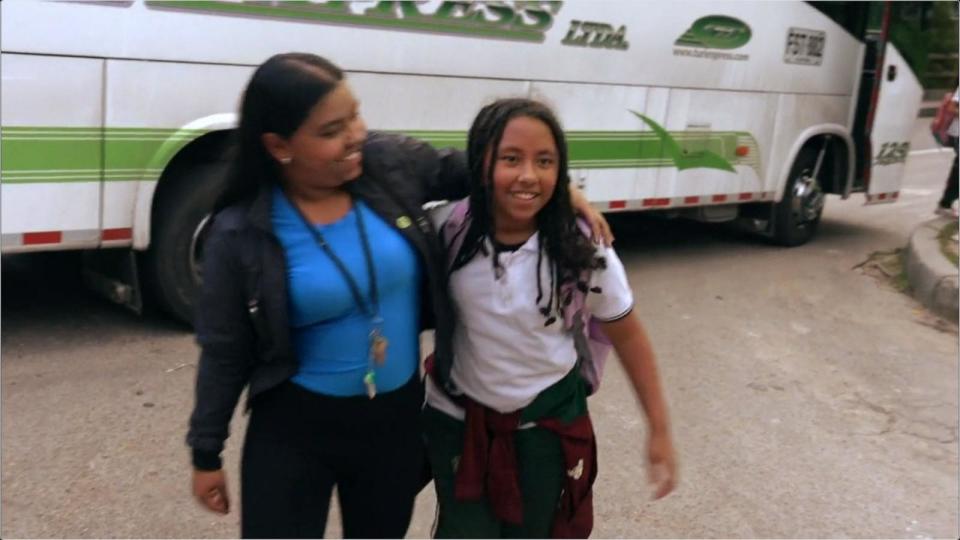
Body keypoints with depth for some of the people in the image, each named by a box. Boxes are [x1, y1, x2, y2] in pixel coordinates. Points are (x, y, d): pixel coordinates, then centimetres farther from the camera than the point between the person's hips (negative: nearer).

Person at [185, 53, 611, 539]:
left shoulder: (389, 163, -10)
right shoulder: (241, 234, -17)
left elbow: (462, 169, 10)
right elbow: (224, 353, -7)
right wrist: (206, 453, 0)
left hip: (397, 416, 4)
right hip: (294, 427, -3)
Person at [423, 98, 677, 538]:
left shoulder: (583, 251, -19)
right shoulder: (448, 230, -19)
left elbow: (627, 336, -6)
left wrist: (659, 430, -3)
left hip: (548, 422, 0)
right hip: (457, 417, 0)